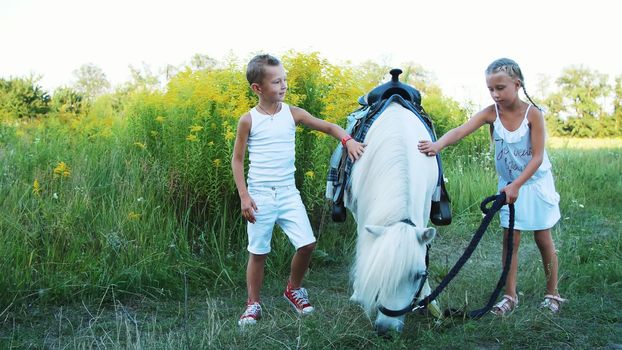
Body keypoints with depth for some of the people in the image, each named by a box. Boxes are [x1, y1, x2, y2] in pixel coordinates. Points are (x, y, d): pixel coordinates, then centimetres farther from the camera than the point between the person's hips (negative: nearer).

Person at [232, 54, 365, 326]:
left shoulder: (293, 114, 0)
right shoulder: (248, 120, -5)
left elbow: (328, 126, 2)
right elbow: (237, 160, 0)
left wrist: (348, 140, -19)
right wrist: (243, 196, -7)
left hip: (288, 192, 2)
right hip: (259, 194, -2)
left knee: (307, 244, -5)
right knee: (258, 252, 4)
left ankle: (294, 288, 22)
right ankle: (253, 304, 22)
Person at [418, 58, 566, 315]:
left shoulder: (532, 113, -20)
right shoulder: (491, 113, -15)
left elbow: (538, 157, -20)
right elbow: (461, 131, -31)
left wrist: (517, 185, -30)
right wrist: (438, 144, -50)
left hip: (536, 182, -2)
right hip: (509, 185, 2)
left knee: (543, 239, 9)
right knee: (509, 240, 4)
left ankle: (553, 294, 24)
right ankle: (510, 296, 15)